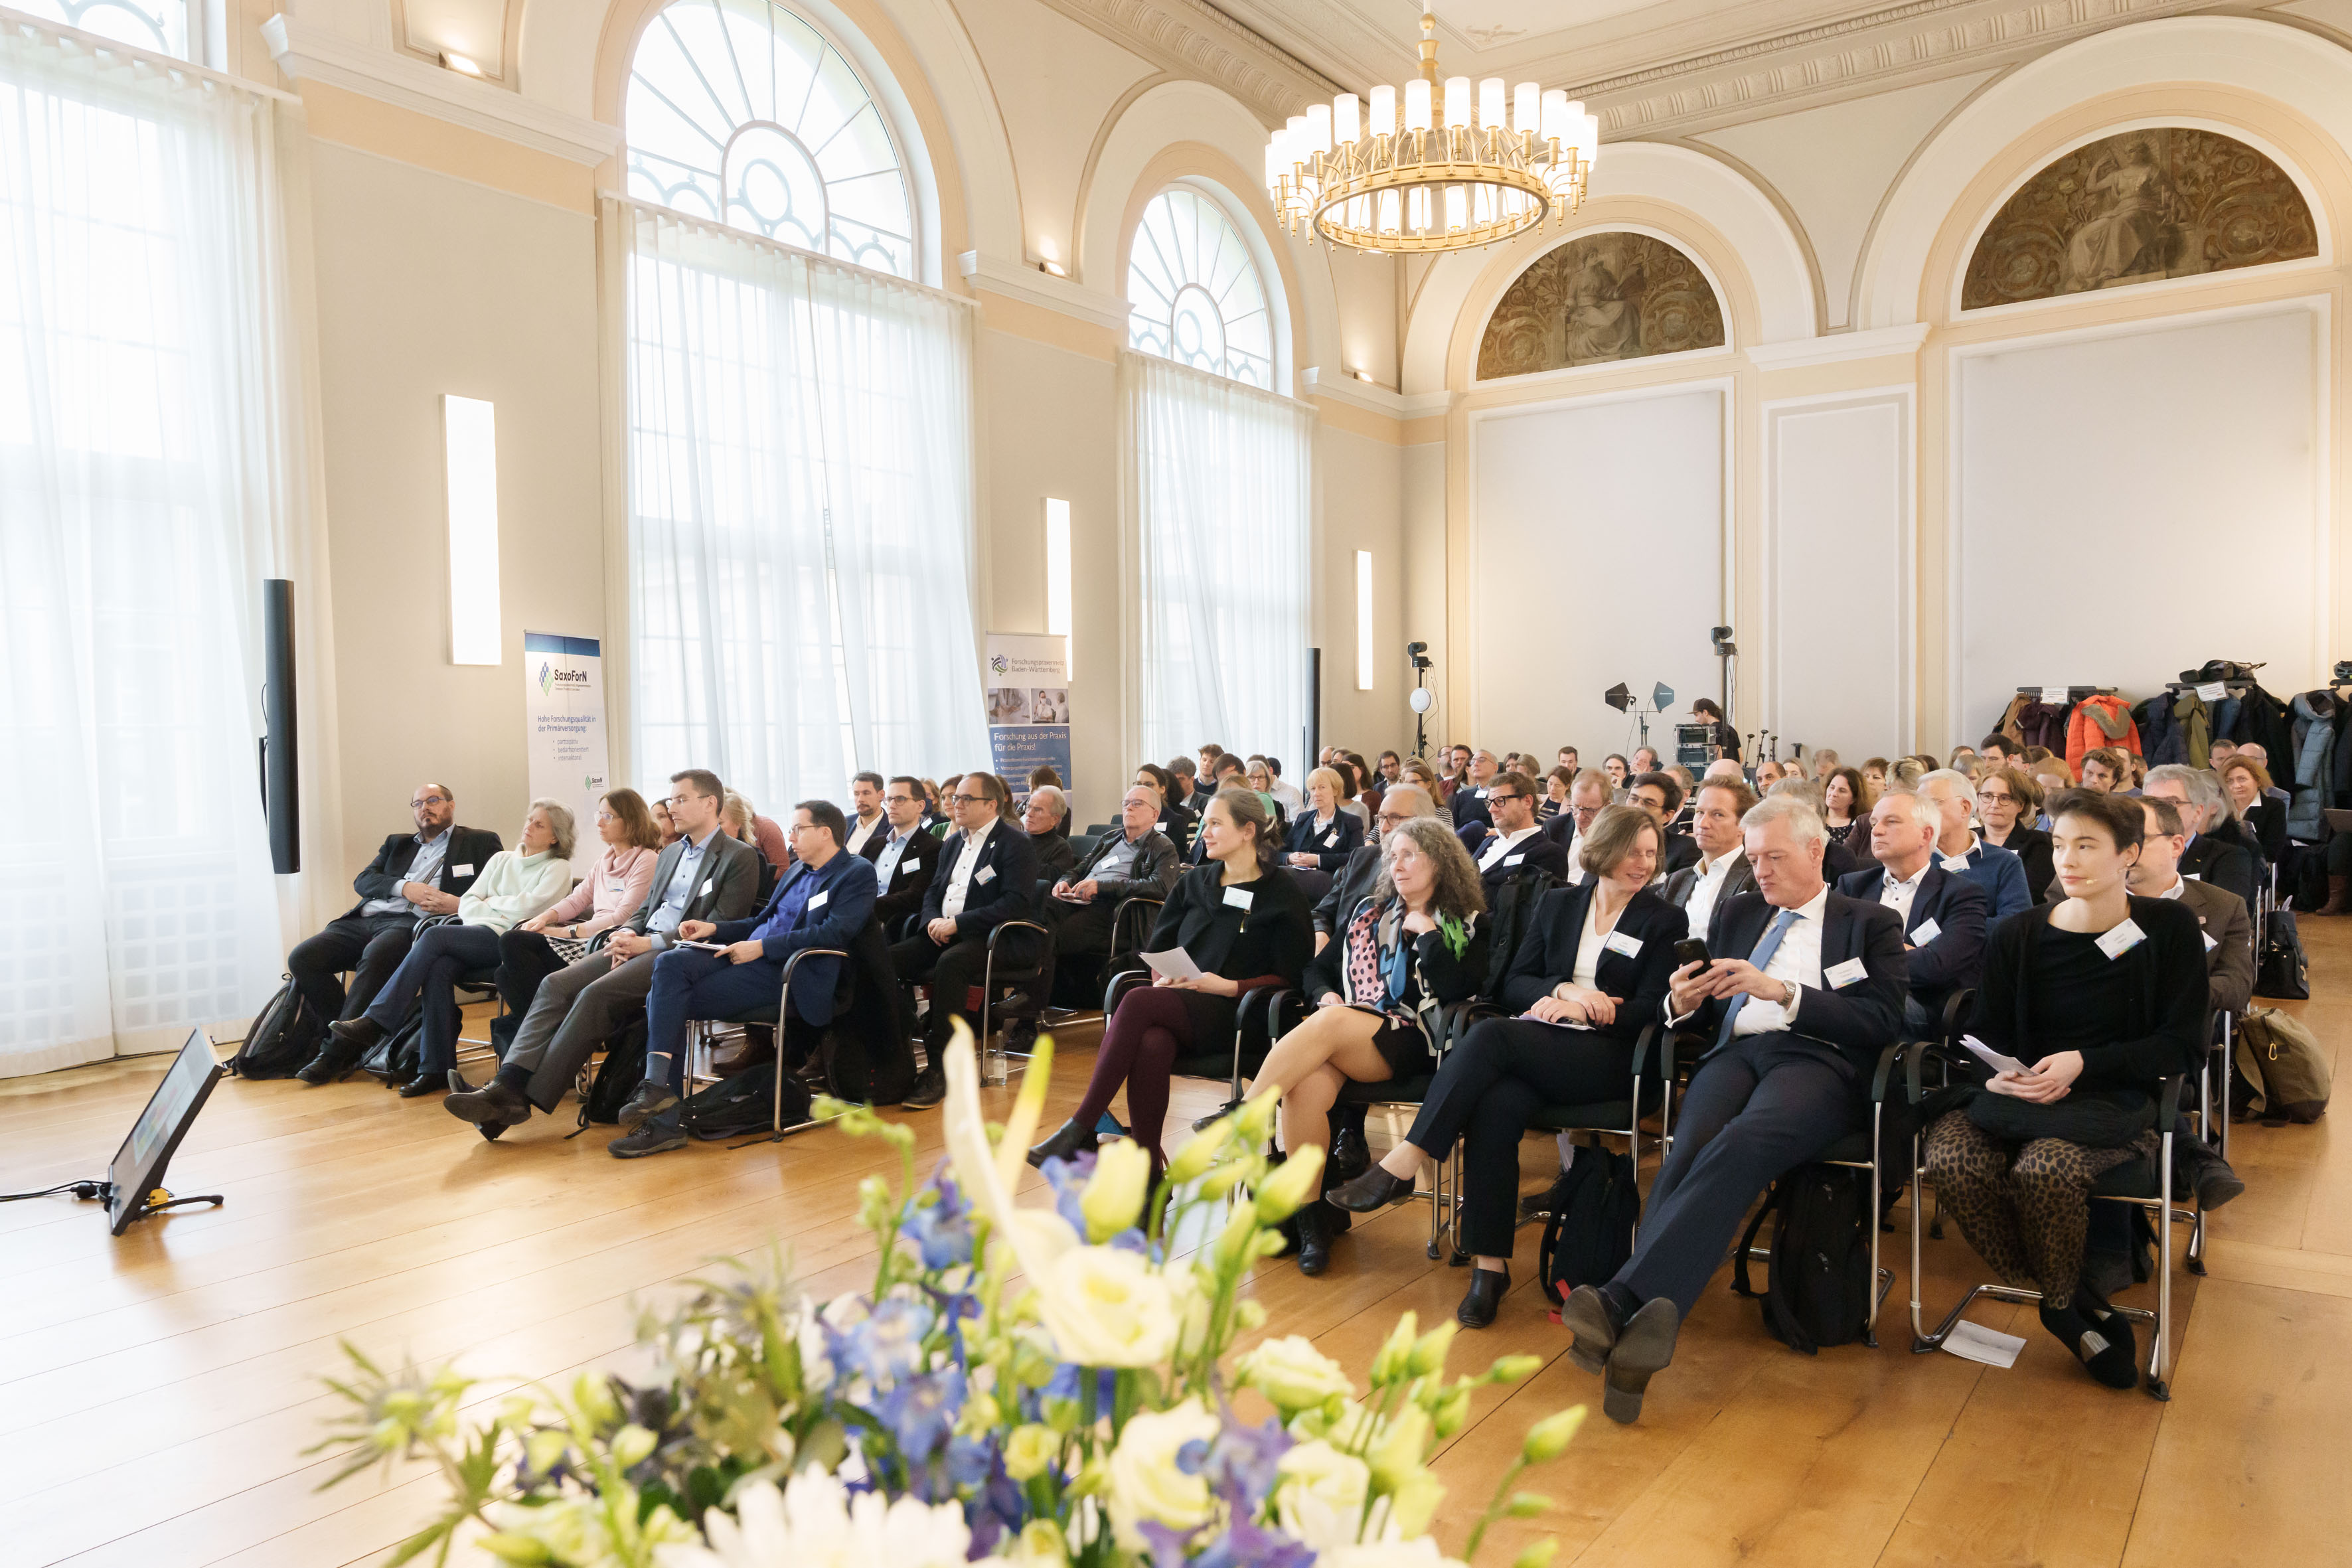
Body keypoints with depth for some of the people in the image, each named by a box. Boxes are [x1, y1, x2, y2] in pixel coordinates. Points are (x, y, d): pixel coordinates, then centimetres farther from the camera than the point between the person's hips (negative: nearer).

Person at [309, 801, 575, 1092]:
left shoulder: (558, 868, 9)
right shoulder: (502, 859, 27)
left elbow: (527, 907, -7)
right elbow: (468, 902, 18)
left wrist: (490, 902, 8)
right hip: (478, 933, 5)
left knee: (435, 935, -27)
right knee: (439, 969, -28)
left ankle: (373, 1022, -25)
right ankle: (436, 1069, -30)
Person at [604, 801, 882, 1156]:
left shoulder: (858, 873, -1)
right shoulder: (797, 871, 27)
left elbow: (836, 932, -15)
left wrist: (761, 946, -16)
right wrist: (714, 928, 11)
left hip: (787, 973, -8)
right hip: (748, 955, 8)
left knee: (673, 1002, -20)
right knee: (669, 963, -19)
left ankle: (668, 1119, -14)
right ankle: (656, 1083, -24)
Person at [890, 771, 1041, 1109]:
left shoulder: (1016, 845, -5)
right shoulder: (953, 843, 21)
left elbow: (1017, 904, -17)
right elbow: (933, 892, 23)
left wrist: (957, 923, -20)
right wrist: (933, 920, -2)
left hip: (998, 940, -7)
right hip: (945, 933, 7)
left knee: (950, 963, -38)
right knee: (887, 959, -17)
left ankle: (940, 1069, -33)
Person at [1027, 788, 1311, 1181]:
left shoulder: (1282, 893, 5)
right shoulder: (1194, 882, 20)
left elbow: (1289, 976, 1)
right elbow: (1156, 949, 22)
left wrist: (1229, 986, -13)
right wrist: (1163, 979, -1)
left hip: (1232, 1013, -4)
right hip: (1175, 1001, 4)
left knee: (1137, 1002, -32)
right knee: (1151, 1044, -35)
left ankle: (1079, 1130, -31)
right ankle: (1148, 1171, -32)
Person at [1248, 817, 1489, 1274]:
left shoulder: (1467, 925, 10)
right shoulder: (1369, 912, 24)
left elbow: (1456, 992, -6)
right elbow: (1319, 967, 23)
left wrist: (1427, 933, -3)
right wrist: (1326, 995, 3)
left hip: (1411, 1042, -3)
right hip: (1343, 1027, 4)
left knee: (1331, 1023, -35)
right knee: (1308, 1085, -31)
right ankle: (1311, 1214, -21)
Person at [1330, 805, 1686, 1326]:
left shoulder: (1665, 921, 11)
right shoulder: (1558, 904, 20)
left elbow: (1652, 1011, 1)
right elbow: (1513, 984, 14)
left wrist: (1577, 1009, -9)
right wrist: (1564, 989, -5)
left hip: (1607, 1057, -3)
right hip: (1534, 1047, 3)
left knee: (1492, 1034, -32)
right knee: (1497, 1104, -34)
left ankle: (1400, 1167, -34)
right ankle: (1489, 1263, -30)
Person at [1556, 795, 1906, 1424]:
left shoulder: (1873, 923, 16)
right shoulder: (1735, 913, 28)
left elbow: (1886, 1023, 1)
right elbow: (1702, 1016, 26)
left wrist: (1782, 990, -10)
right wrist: (1683, 1004, 0)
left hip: (1818, 1059, -3)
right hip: (1735, 1051, 3)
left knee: (1741, 1144, -36)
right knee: (1692, 1143, -33)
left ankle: (1622, 1299, -48)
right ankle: (1644, 1319, -47)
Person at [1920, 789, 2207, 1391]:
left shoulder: (2169, 928, 1)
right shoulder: (2017, 936, 6)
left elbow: (2183, 1044, -2)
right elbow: (1985, 1035, 10)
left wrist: (2083, 1064, -16)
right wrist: (1995, 1074, -14)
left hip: (2121, 1104, -3)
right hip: (2021, 1094, 3)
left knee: (2045, 1167, -37)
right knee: (1950, 1160, -30)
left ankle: (2061, 1304, -4)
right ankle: (2081, 1304, -7)